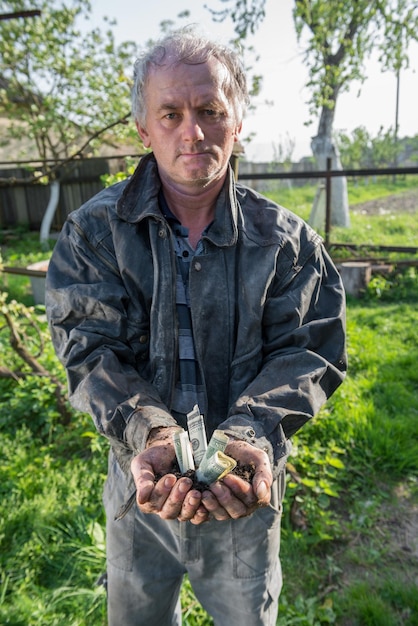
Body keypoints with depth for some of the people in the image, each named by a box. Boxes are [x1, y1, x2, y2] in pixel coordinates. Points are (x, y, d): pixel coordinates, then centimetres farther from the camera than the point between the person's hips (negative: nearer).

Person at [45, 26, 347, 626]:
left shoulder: (284, 239, -9)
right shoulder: (94, 232, -8)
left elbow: (309, 348, -12)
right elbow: (91, 351, -15)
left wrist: (253, 432, -30)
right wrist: (149, 433, -31)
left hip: (245, 489, 0)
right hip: (142, 482, 1)